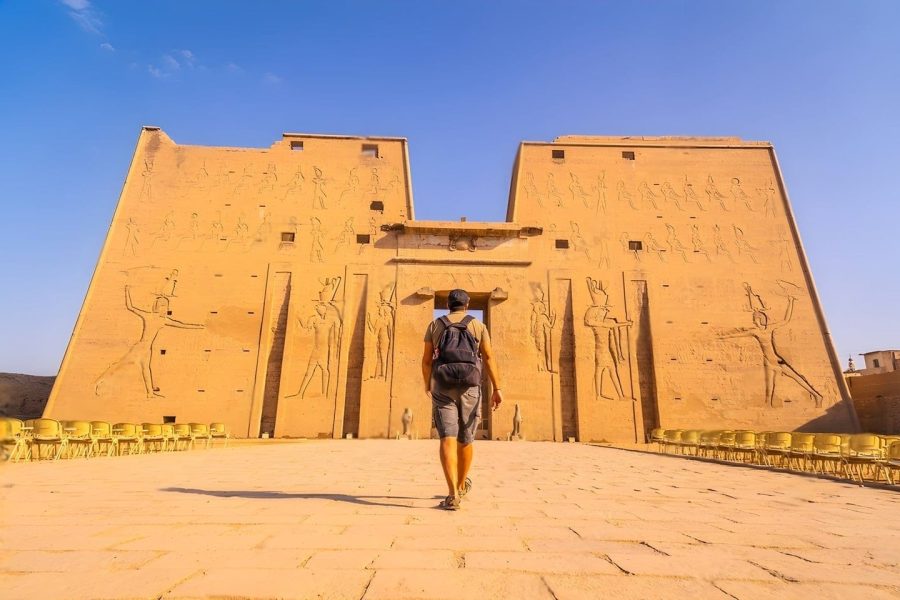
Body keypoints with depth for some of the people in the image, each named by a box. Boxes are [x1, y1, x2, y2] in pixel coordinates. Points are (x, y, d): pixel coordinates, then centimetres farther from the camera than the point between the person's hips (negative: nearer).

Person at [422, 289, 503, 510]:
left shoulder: (435, 325, 9)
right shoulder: (478, 326, 7)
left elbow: (426, 360, 9)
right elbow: (489, 358, -3)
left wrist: (427, 385, 24)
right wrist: (497, 389, -5)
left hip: (442, 387, 0)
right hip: (469, 387, 1)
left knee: (448, 439, -7)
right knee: (465, 439, 15)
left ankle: (453, 494, -19)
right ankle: (461, 485, 33)